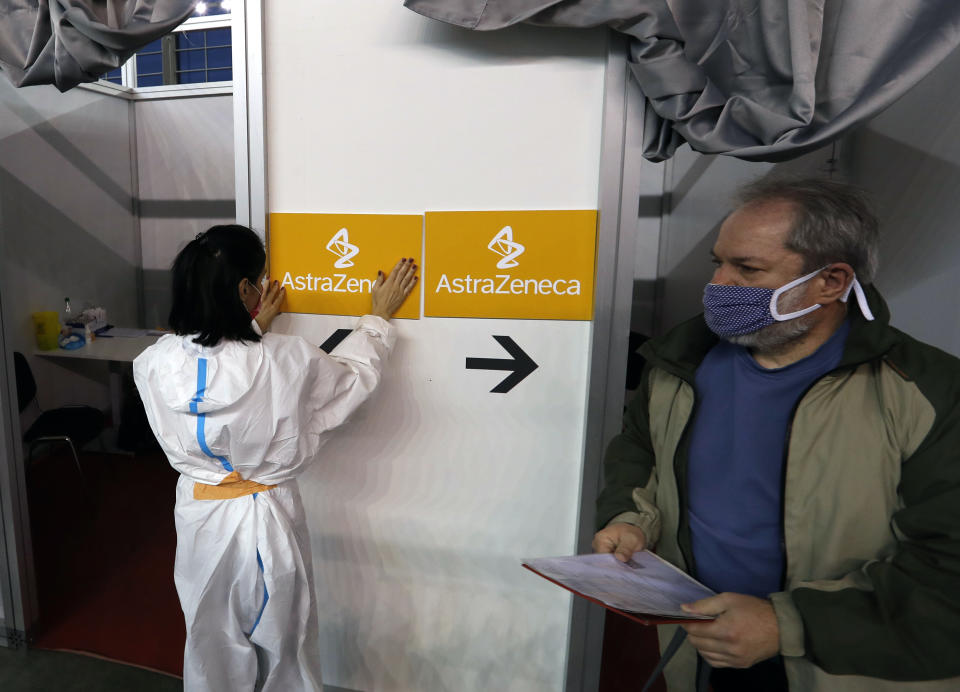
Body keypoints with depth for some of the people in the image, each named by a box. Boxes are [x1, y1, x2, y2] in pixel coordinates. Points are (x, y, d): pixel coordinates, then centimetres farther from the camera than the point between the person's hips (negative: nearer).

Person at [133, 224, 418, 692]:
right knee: (283, 652, 22)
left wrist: (253, 329, 15)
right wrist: (379, 316, 8)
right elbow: (355, 373, -4)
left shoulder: (156, 364, -15)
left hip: (200, 518, 4)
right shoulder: (287, 361, -25)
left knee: (210, 651, 27)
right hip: (267, 519, -3)